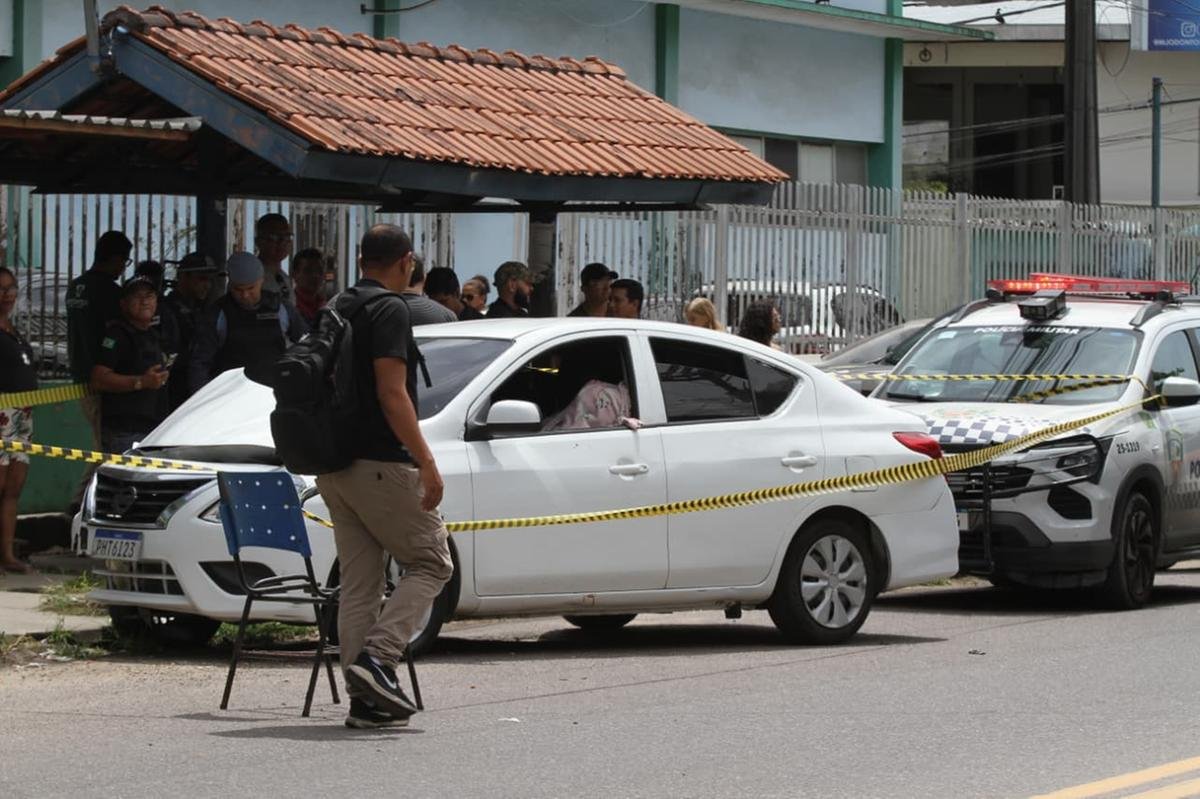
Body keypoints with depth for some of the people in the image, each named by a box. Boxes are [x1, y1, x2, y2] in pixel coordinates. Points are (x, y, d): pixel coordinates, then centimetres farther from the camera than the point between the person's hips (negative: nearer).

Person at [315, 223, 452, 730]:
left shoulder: (335, 310, 14)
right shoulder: (390, 310, -12)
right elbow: (392, 393, -19)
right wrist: (426, 462, -19)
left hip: (335, 468, 8)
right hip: (380, 464, -8)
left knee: (358, 583, 8)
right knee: (430, 562, 3)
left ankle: (366, 700, 6)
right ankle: (377, 657, -12)